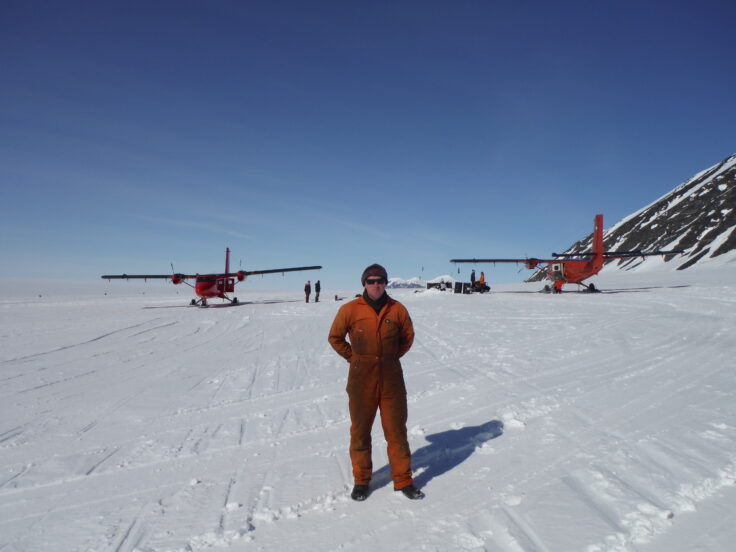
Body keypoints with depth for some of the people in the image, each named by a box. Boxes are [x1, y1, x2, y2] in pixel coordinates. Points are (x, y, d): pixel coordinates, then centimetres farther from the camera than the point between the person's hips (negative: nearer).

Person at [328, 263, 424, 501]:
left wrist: (392, 356, 9)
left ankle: (403, 480, 22)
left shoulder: (398, 310, -1)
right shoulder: (350, 310, -5)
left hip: (392, 379, 1)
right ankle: (361, 480, 26)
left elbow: (407, 337, 15)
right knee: (360, 431, 10)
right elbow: (335, 337, 8)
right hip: (361, 381, -1)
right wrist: (353, 357, 4)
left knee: (397, 430, 8)